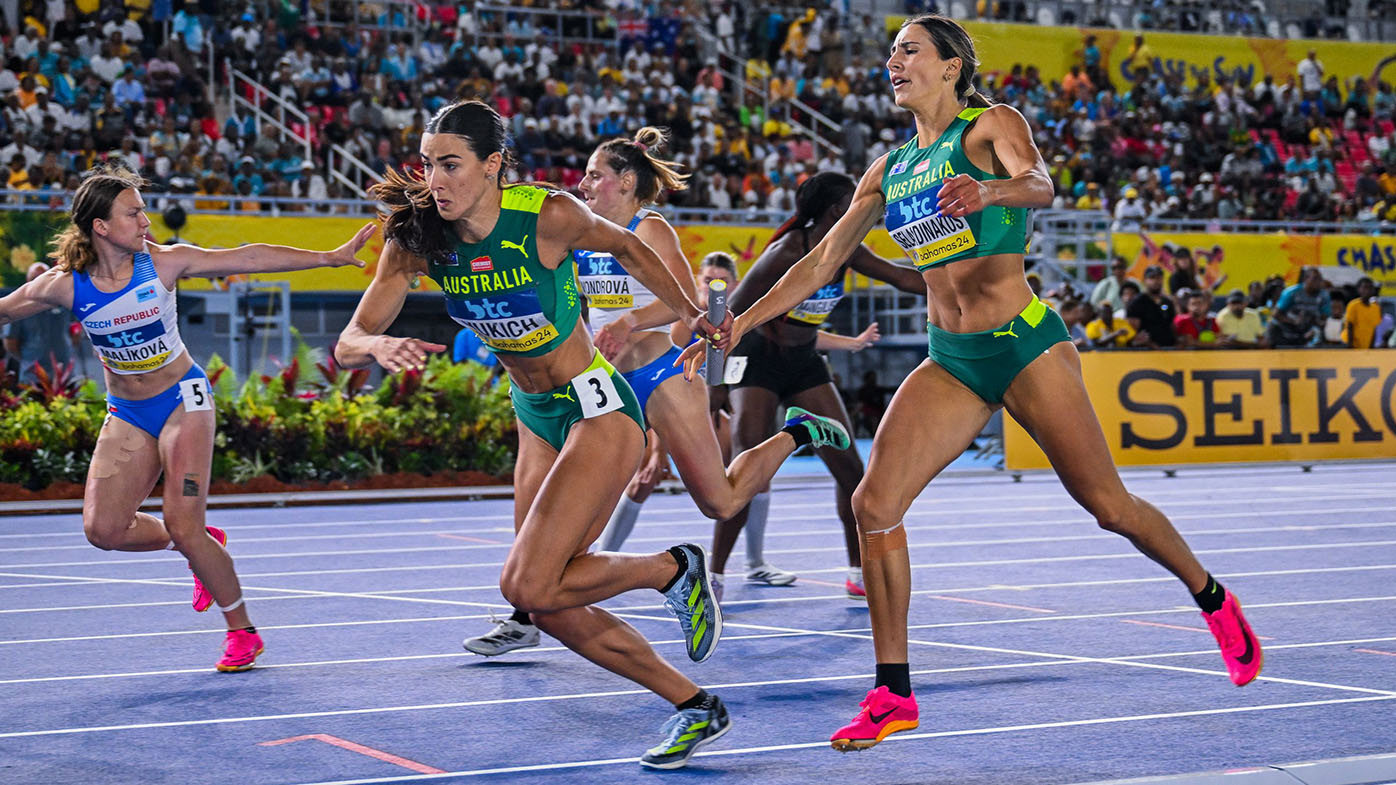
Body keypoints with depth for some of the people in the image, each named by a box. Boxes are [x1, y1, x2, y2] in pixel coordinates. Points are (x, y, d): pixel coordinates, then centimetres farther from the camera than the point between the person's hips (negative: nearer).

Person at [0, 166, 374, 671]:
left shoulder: (163, 263, -14)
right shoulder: (66, 285, -12)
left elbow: (250, 258, -10)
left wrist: (331, 256, -10)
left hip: (183, 399, -3)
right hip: (126, 414, 3)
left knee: (183, 526, -13)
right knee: (103, 529, -10)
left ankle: (242, 631, 6)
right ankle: (200, 546, 19)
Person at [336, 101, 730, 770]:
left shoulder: (548, 216, -21)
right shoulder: (416, 239, -9)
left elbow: (626, 247, 0)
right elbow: (348, 344, -14)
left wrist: (691, 317, 8)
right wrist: (377, 346, -37)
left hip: (598, 409, -6)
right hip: (536, 417, 6)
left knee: (527, 586, -18)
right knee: (552, 607, 5)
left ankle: (674, 571, 3)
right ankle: (695, 708, 16)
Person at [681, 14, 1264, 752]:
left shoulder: (991, 125, -4)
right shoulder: (889, 168, 13)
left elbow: (1040, 184, -24)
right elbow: (822, 261, 15)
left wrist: (987, 192, -47)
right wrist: (740, 322, 8)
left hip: (1023, 342, -5)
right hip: (950, 359, 5)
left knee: (1107, 504, -1)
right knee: (874, 503, -11)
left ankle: (1216, 603, 26)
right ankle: (892, 693, -3)